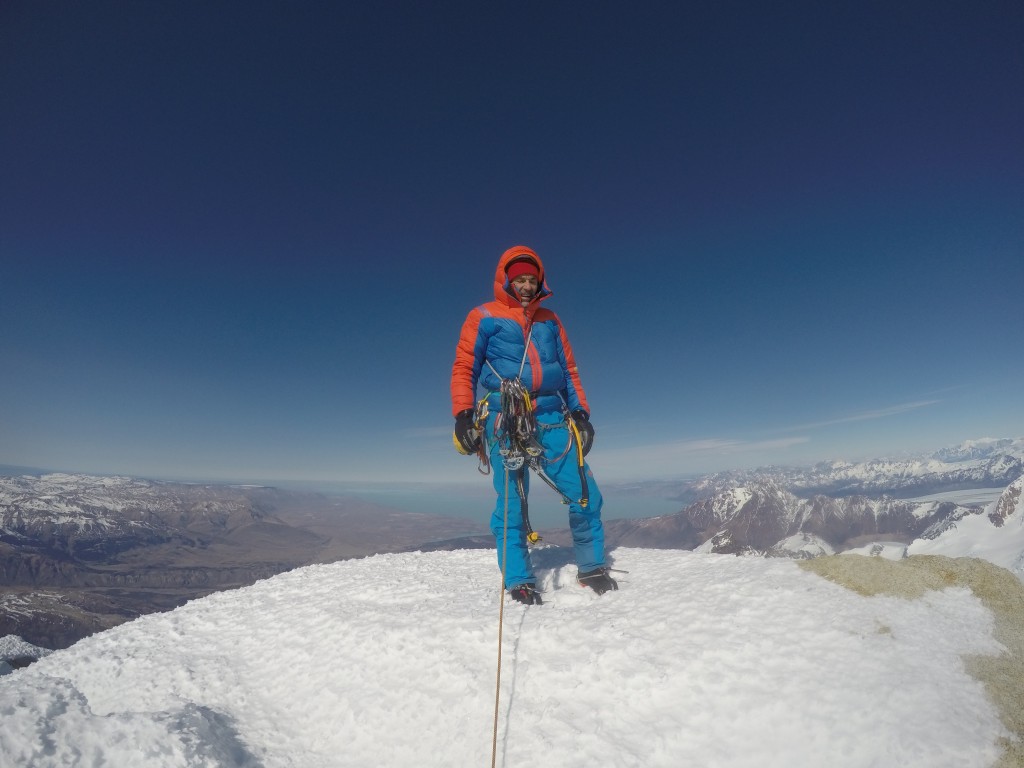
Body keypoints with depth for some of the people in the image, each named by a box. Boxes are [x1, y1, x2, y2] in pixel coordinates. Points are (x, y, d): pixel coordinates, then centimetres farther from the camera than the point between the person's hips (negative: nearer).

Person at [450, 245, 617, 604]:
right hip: (504, 420, -3)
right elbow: (464, 369, 5)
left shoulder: (549, 321, 20)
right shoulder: (484, 317, 8)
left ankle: (591, 568, 18)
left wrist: (580, 412, 13)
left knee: (585, 494, -1)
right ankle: (519, 582, 10)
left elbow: (569, 370, 22)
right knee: (511, 503, -3)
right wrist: (463, 414, -6)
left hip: (551, 419, 4)